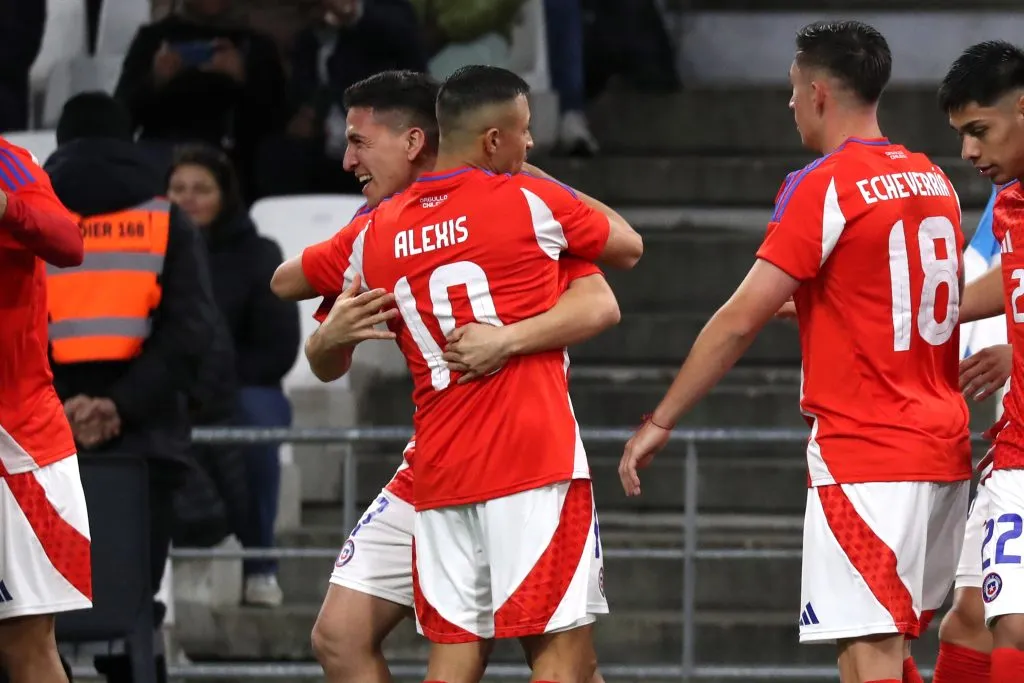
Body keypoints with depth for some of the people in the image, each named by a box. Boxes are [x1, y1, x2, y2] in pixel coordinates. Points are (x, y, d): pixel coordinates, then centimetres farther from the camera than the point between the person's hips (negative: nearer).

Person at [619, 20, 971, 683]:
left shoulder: (823, 187, -11)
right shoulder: (933, 180, 12)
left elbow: (740, 321, -13)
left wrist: (660, 423, -7)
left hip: (865, 454, -8)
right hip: (942, 449, 8)